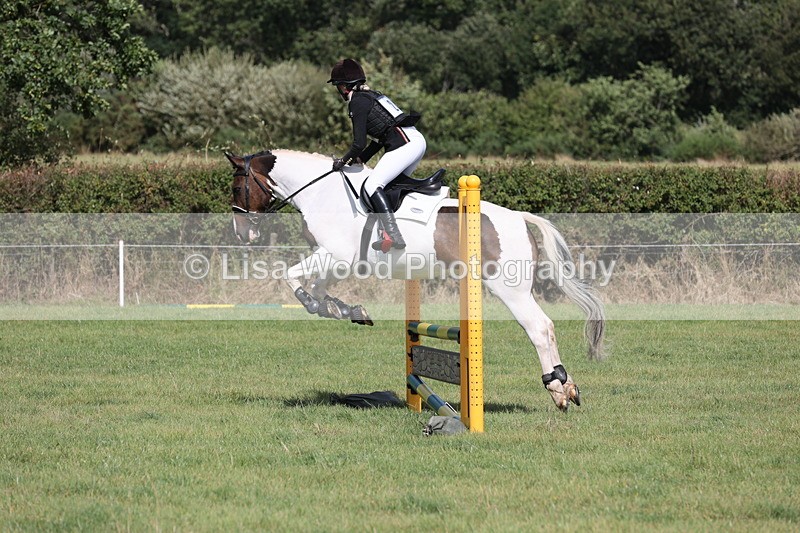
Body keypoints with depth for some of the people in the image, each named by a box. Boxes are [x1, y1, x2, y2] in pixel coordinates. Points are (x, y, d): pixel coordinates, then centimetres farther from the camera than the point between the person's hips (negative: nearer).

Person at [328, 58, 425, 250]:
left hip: (405, 144, -10)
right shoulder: (372, 96, 24)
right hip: (417, 140, 10)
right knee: (394, 184, 23)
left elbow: (359, 144, -9)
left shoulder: (357, 102, -4)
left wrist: (343, 160, 8)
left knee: (372, 185, -15)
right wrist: (360, 159, 26)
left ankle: (393, 236, -29)